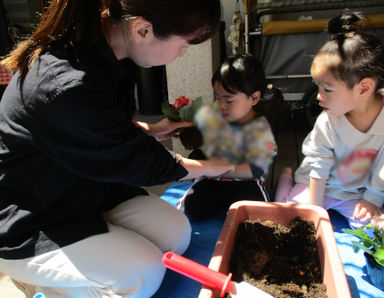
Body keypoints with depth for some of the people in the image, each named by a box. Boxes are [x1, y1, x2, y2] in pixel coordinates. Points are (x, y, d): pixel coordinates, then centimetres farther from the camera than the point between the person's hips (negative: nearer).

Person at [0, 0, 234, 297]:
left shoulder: (98, 50, -7)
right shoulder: (69, 86, -36)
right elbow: (131, 161, -22)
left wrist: (148, 129, 0)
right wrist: (206, 167, -6)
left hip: (84, 188, 8)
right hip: (27, 225, -8)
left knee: (177, 234, -2)